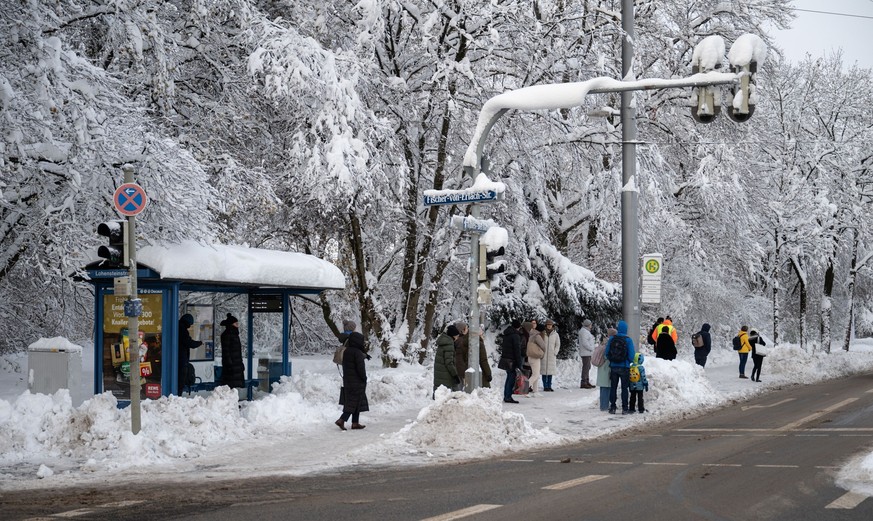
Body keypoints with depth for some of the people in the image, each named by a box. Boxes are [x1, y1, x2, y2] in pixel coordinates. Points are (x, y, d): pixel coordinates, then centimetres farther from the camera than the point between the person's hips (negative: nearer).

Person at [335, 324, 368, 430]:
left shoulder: (346, 351, 7)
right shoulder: (357, 353, -18)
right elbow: (360, 368, -19)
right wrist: (364, 378, -7)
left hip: (347, 381, 8)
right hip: (357, 382, -8)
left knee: (351, 402, 14)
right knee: (354, 402, -3)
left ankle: (355, 423, 18)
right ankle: (342, 420, -13)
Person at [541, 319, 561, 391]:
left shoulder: (555, 334, 4)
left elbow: (558, 345, 9)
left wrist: (555, 352, -2)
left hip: (552, 355, 1)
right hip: (544, 355, -1)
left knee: (550, 371, 4)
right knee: (544, 371, -3)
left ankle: (549, 386, 11)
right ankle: (545, 387, 0)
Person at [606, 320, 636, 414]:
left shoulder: (612, 339, -5)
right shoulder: (628, 340, -11)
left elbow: (607, 353, -1)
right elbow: (631, 356, -12)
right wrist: (628, 361, 9)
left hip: (613, 367, 2)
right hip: (624, 367, -2)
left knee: (613, 388, 11)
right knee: (624, 388, 7)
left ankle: (612, 407, 11)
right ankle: (624, 408, 6)